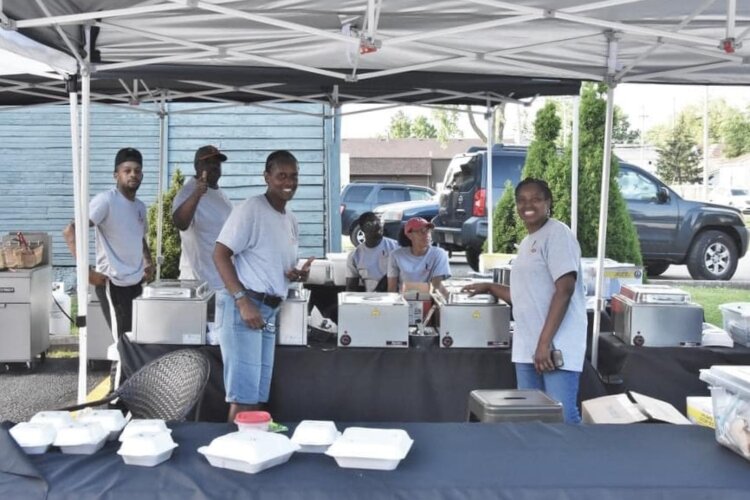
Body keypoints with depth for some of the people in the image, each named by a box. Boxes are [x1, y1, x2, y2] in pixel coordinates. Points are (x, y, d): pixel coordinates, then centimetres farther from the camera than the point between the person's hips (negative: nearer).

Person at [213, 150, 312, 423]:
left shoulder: (291, 220, 16)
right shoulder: (250, 209, -9)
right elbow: (220, 255, -14)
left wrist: (297, 274, 2)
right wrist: (244, 302, -22)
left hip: (269, 310, 9)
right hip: (242, 305, -8)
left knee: (258, 396, 11)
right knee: (244, 396, -8)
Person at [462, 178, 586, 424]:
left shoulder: (557, 234, -8)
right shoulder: (527, 242, 19)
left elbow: (564, 290, -17)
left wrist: (545, 342, -21)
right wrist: (490, 287, 29)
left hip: (556, 346, -9)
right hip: (527, 348, 9)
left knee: (563, 418, -9)